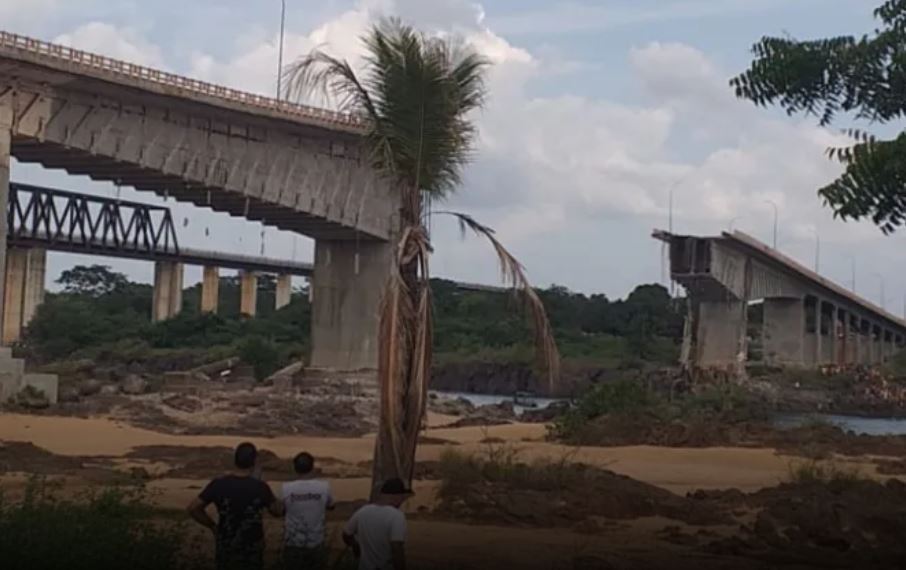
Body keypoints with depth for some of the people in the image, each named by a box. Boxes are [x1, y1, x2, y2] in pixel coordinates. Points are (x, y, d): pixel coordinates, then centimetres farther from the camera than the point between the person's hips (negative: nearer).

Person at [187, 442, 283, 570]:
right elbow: (278, 511, -3)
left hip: (225, 547, 1)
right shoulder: (260, 487, -17)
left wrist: (212, 526, 5)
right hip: (252, 549, -1)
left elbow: (193, 508, -9)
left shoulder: (218, 485, -13)